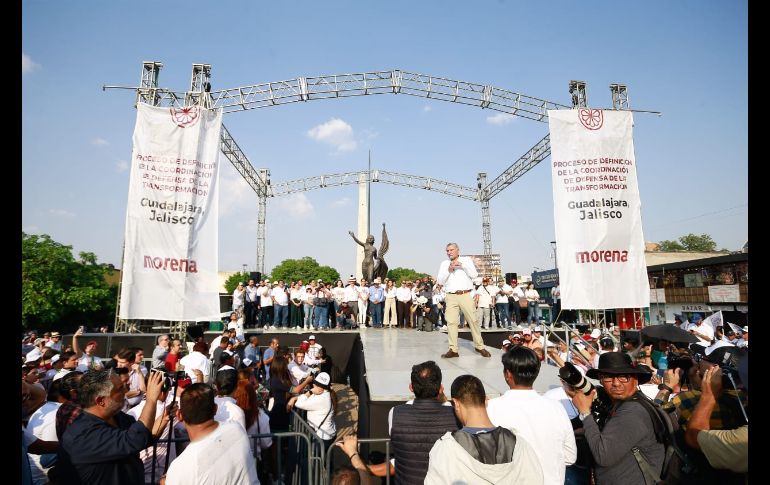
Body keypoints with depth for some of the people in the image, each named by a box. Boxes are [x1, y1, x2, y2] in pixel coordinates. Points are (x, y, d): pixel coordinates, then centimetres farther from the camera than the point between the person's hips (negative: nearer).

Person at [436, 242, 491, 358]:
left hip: (465, 295, -1)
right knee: (451, 322, -6)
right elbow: (440, 281, 7)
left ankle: (479, 346, 11)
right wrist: (448, 270, -6)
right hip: (451, 296, 1)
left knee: (473, 320, -1)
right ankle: (453, 349, -3)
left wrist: (461, 265, -9)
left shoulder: (466, 260, 11)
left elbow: (474, 275, -1)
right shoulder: (444, 264, 14)